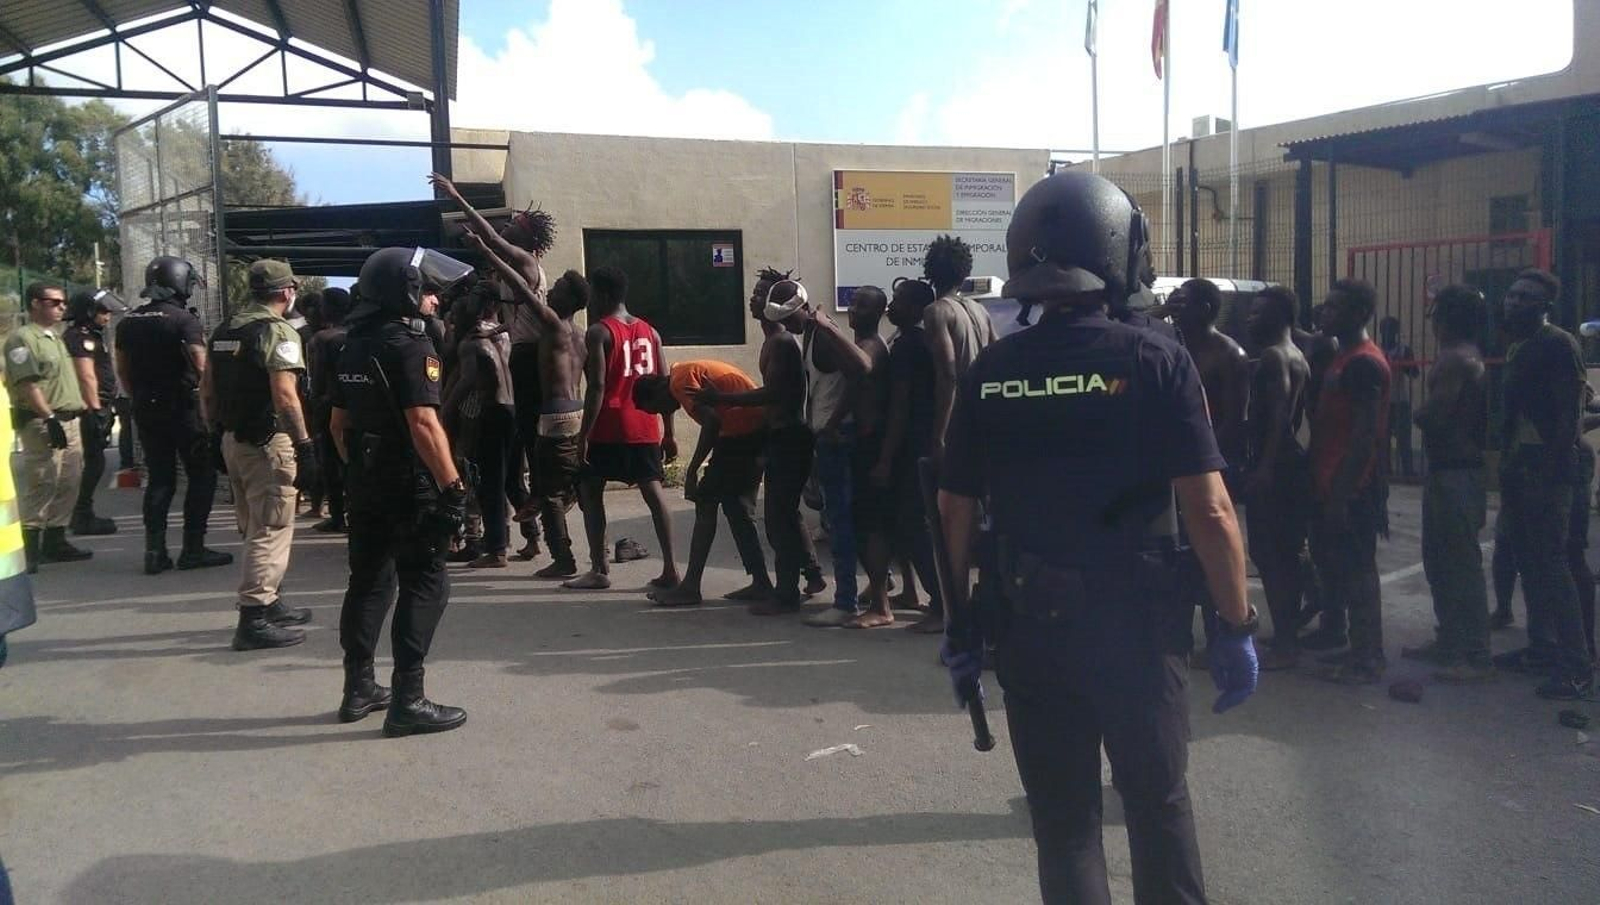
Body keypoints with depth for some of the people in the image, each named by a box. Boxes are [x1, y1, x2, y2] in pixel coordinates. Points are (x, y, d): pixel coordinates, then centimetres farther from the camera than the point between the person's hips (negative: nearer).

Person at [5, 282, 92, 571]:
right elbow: (27, 384, -18)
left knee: (67, 484, 11)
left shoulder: (55, 338, 20)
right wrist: (50, 418, -23)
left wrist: (80, 411, 20)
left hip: (69, 420, 9)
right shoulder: (23, 338, -9)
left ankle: (55, 541, 20)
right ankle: (29, 548, -4)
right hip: (41, 424, -9)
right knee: (40, 486, -8)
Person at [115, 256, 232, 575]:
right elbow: (202, 367, -20)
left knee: (159, 479, 12)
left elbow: (122, 370, 16)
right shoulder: (184, 320, -12)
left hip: (146, 409, 6)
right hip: (184, 408, -6)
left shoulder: (128, 322, 9)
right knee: (202, 476, 3)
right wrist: (211, 405, -14)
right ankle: (193, 549, 2)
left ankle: (155, 551, 10)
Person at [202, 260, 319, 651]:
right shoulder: (277, 332, -13)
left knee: (256, 528, 19)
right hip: (267, 443, -9)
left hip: (233, 439, 9)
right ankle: (253, 619, -2)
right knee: (270, 531, -3)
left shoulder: (225, 331, 13)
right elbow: (284, 396, -22)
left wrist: (218, 433, 21)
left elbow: (206, 389, 16)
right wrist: (305, 446, -20)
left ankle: (269, 603, 30)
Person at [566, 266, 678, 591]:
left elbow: (597, 387, -14)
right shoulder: (649, 331, 12)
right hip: (646, 427, 6)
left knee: (590, 491, 7)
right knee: (653, 492, 5)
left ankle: (599, 570, 4)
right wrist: (668, 434, 15)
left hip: (610, 428, -5)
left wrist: (584, 434, -12)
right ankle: (669, 569, 2)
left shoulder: (598, 332, -6)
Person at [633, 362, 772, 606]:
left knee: (706, 503, -2)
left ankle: (691, 587, 1)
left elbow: (711, 421, -19)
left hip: (741, 432, -10)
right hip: (760, 429, 10)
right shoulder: (691, 371, 23)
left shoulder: (680, 380, -6)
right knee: (737, 508, 15)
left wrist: (692, 471, -16)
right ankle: (761, 583, 16)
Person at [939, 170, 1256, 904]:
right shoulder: (1154, 360, -9)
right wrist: (1236, 625, -3)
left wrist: (961, 625, 12)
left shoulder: (990, 372, -1)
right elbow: (1209, 509, -14)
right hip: (1135, 623, -2)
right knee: (1157, 802, 20)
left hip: (1030, 627, 2)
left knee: (1063, 818, 16)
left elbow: (956, 513, 2)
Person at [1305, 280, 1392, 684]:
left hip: (1350, 488, -10)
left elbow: (1365, 434, -21)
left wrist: (1342, 492, -23)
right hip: (1331, 483, 10)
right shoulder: (1343, 357, 15)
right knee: (1329, 559, 21)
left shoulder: (1364, 363, -16)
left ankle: (1367, 657, 3)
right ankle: (1333, 630, 36)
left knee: (1357, 569, -4)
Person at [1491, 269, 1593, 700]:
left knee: (1550, 561, -9)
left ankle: (1577, 667, -5)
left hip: (1545, 467, -9)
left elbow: (1569, 411, -15)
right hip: (1517, 466, 9)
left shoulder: (1558, 344, -9)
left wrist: (1553, 466, -21)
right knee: (1528, 559, 12)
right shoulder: (1517, 348, 16)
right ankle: (1541, 647, 22)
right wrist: (1507, 462, 13)